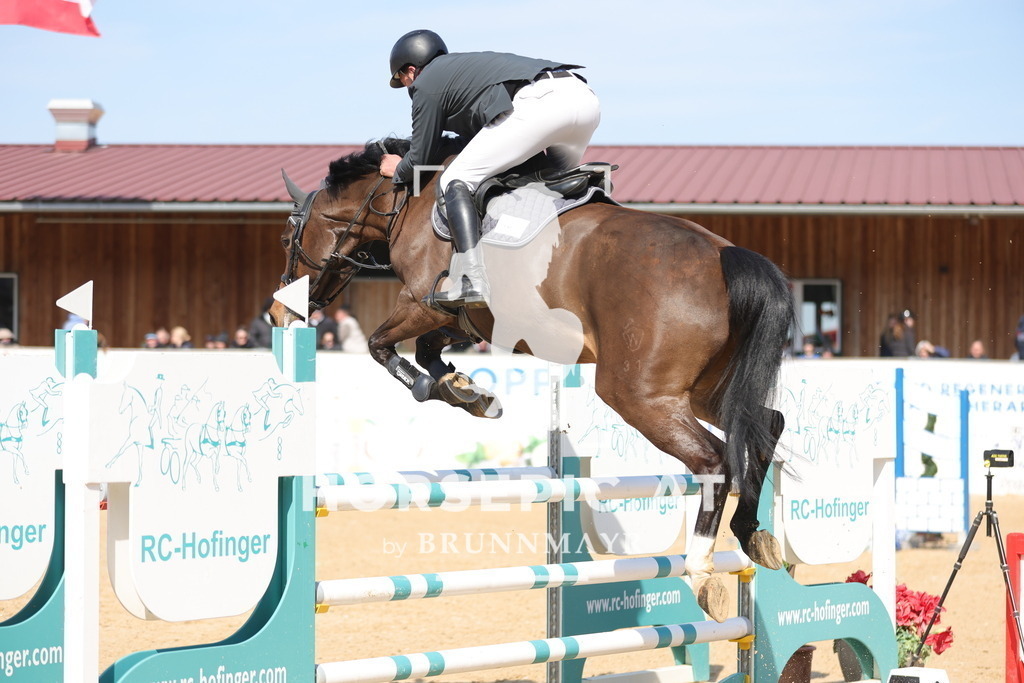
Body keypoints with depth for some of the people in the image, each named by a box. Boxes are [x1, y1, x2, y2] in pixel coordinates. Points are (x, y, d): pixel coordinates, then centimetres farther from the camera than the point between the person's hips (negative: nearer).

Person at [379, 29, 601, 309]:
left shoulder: (426, 84, 15)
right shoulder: (466, 64, 39)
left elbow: (421, 159, 19)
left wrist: (397, 170, 38)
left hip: (537, 103, -8)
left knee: (454, 181, -3)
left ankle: (472, 281, -18)